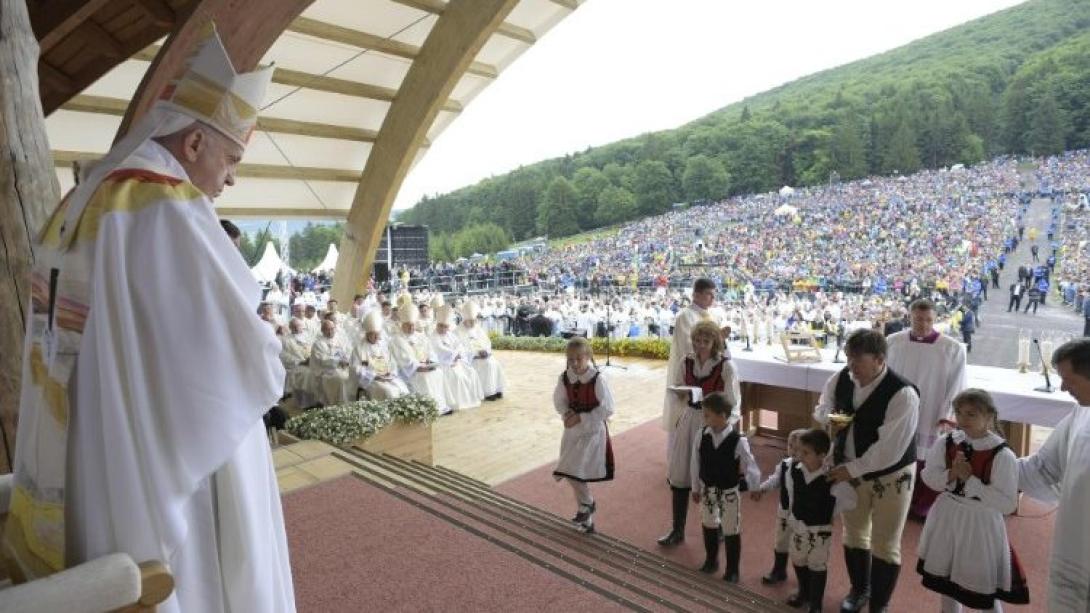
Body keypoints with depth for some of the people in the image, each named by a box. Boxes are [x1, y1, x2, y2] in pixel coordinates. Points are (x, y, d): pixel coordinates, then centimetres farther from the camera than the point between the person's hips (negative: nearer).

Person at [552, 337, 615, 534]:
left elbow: (607, 409, -18)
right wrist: (566, 414, -14)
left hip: (592, 431, -5)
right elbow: (559, 401, 7)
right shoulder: (564, 378, -6)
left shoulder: (598, 379, -20)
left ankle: (587, 503, 19)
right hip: (573, 431, 5)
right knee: (570, 472, 10)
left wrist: (581, 418, -21)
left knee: (574, 472, -11)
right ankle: (586, 516, 31)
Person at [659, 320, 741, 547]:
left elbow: (733, 403, -8)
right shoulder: (686, 363, 0)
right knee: (679, 477, 8)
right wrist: (682, 396, -14)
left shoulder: (726, 366, -12)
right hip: (689, 422, 4)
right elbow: (677, 393, 9)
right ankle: (677, 530, 25)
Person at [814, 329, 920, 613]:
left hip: (891, 475, -5)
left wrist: (851, 469, -23)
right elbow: (821, 408, 6)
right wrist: (829, 418, -17)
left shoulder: (903, 395, -30)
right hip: (852, 471, 6)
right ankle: (859, 589, 47)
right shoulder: (840, 379, -12)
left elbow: (889, 451, -30)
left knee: (884, 544, 11)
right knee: (854, 533, 22)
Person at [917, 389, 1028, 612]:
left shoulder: (1002, 455, -20)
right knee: (946, 579, 23)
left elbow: (1008, 504, -19)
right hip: (948, 519, 4)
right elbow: (928, 477, -1)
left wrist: (970, 480, -24)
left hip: (981, 525, -4)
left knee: (983, 591, 12)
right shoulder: (945, 443, -7)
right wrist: (951, 474, -19)